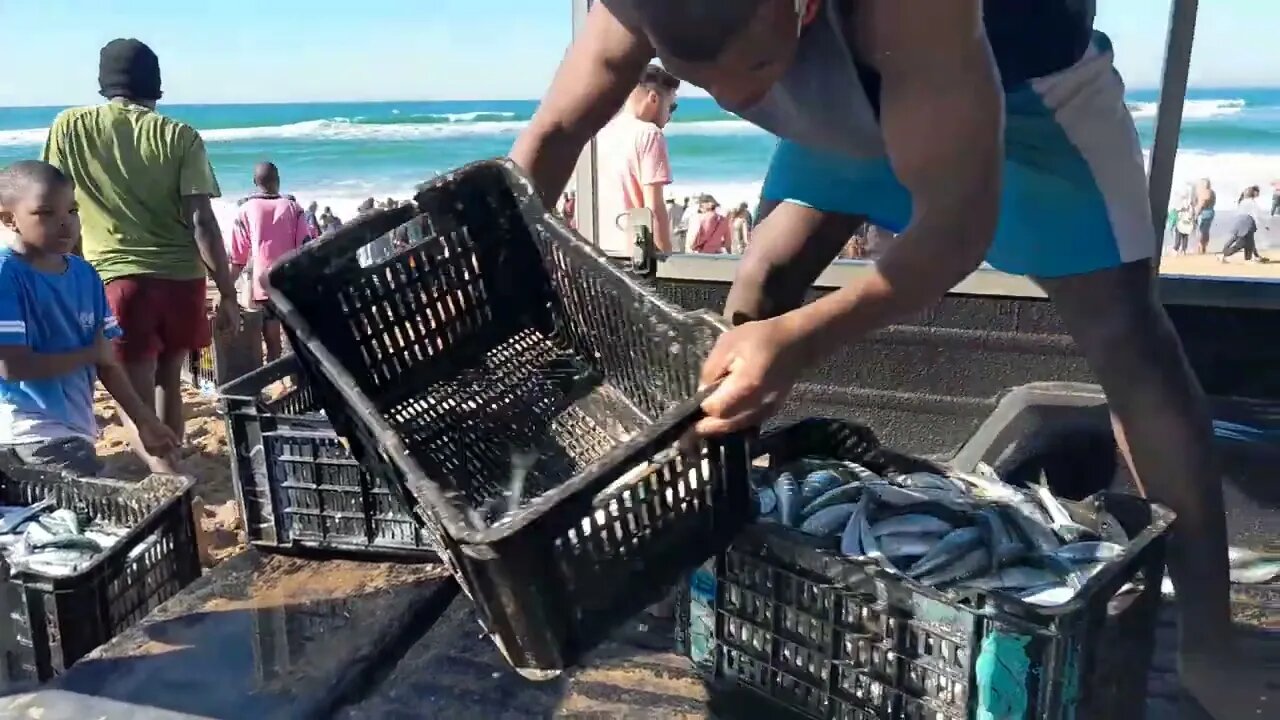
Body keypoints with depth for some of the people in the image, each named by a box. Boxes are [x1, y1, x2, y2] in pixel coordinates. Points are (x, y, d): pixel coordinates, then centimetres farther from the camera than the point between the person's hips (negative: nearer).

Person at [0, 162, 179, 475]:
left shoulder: (84, 274, 5)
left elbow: (106, 358, 9)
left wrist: (144, 420, 8)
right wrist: (91, 354, -10)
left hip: (75, 424, 7)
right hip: (33, 430, -7)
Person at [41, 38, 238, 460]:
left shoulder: (69, 126, 4)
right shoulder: (180, 136, 0)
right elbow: (202, 222, -7)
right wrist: (228, 294, -4)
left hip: (115, 277, -2)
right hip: (181, 277, 2)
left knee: (138, 401, 1)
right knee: (168, 381, 22)